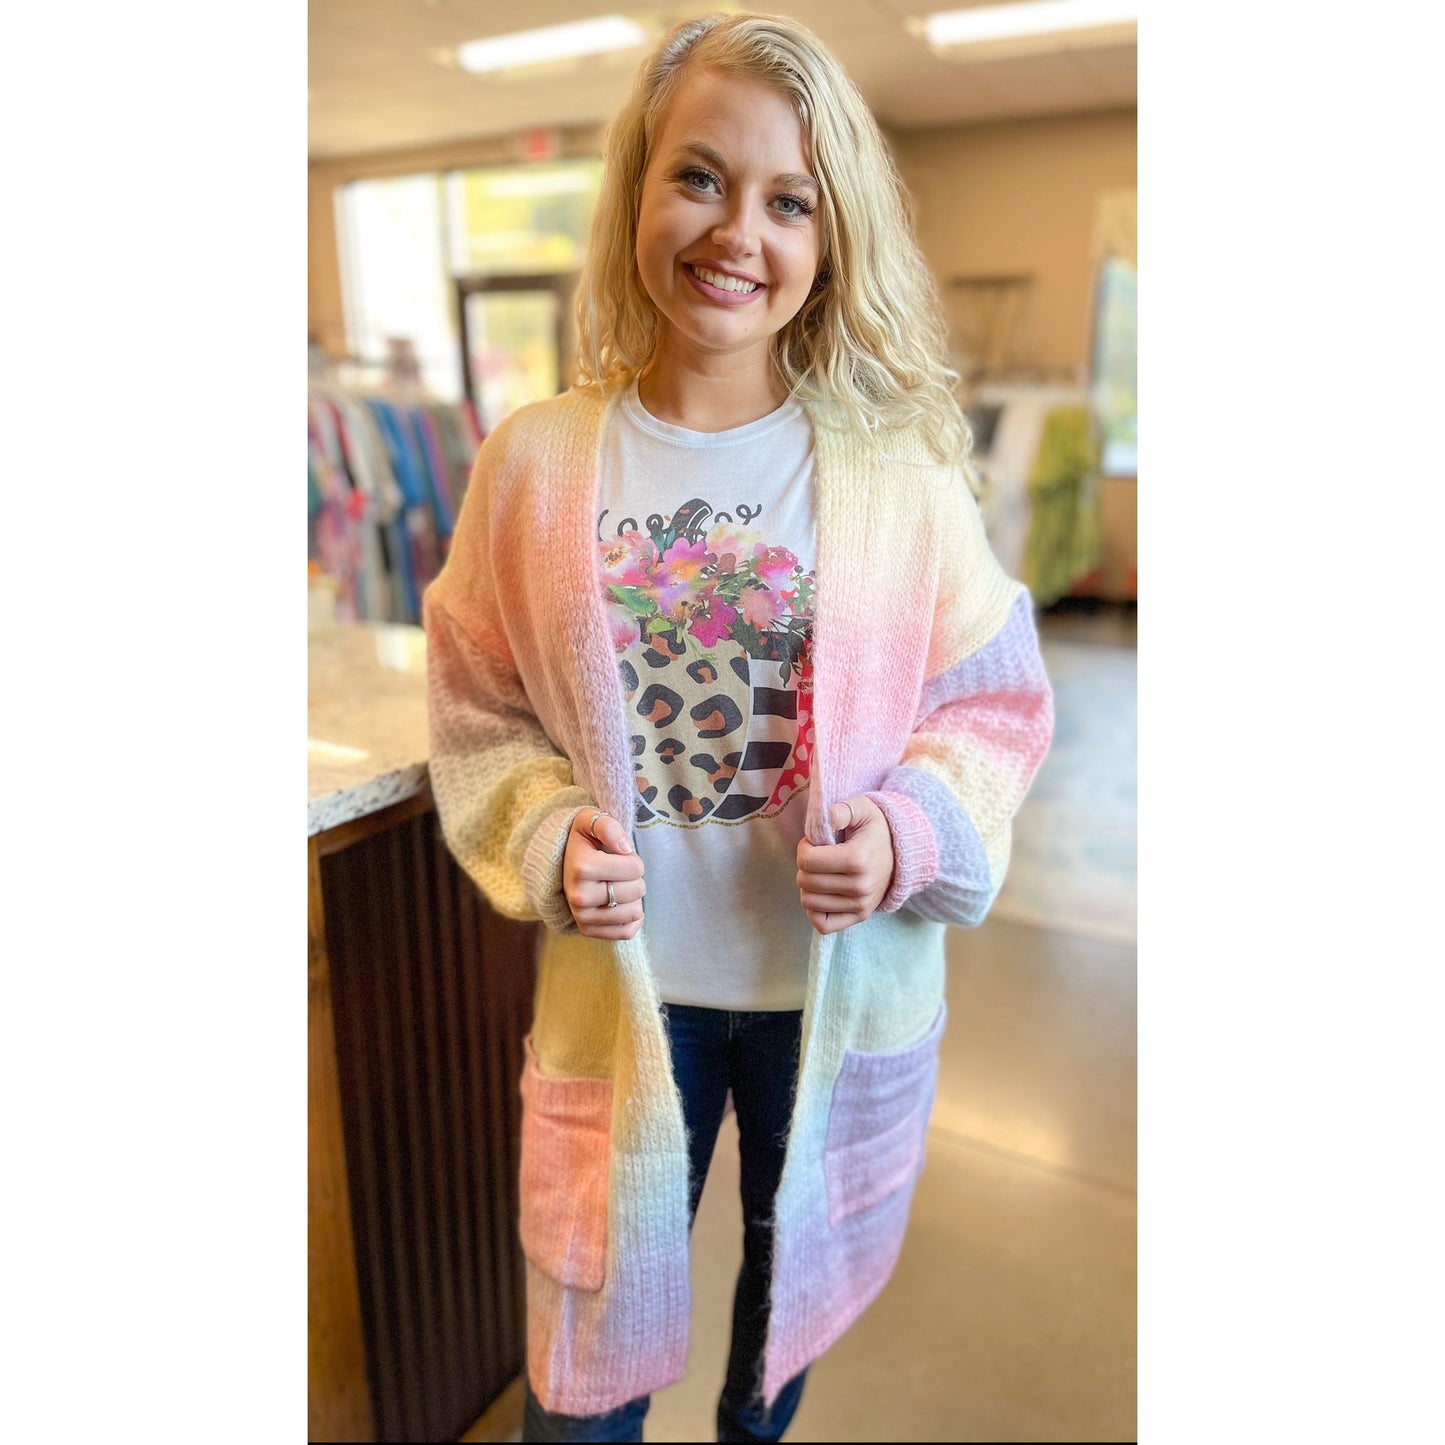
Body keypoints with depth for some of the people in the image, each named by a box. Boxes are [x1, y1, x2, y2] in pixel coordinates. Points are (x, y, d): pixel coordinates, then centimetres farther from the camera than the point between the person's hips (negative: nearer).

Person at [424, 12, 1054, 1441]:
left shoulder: (900, 470, -10)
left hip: (840, 986, 1)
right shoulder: (537, 460, -8)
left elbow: (998, 704, -2)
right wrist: (545, 836, -15)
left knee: (797, 1270, 29)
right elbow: (476, 709, 1)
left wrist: (911, 834, -19)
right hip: (622, 979, 0)